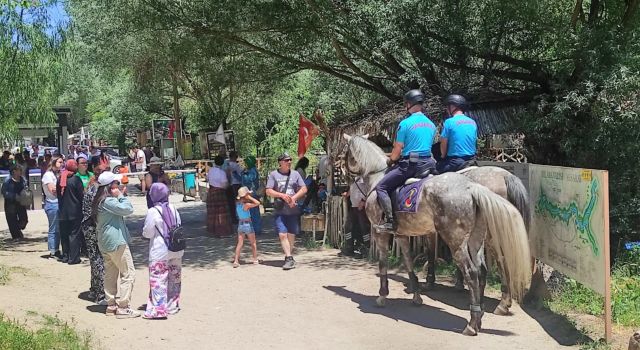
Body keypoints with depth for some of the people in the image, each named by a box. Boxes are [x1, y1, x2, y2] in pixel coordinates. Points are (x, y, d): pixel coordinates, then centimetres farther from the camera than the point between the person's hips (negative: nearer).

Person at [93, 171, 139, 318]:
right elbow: (128, 209, -22)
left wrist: (121, 195, 9)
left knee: (110, 273, 14)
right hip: (116, 242, -10)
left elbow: (121, 210, 19)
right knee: (128, 273, -4)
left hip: (105, 243, 10)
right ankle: (123, 307, -5)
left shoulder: (99, 201, 13)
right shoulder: (108, 201, -18)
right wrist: (121, 196, -11)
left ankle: (111, 305, 20)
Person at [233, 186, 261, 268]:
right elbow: (257, 203, -24)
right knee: (253, 243, 12)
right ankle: (255, 260, 21)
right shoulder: (246, 205, -19)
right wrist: (250, 198, -17)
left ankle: (236, 261, -3)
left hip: (240, 224, 5)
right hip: (248, 224, -5)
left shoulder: (237, 203, 0)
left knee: (240, 243, 6)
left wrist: (249, 199, 5)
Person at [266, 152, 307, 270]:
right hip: (280, 210, -2)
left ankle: (289, 257, 19)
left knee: (291, 234, 5)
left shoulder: (295, 174, 10)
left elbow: (304, 189, 7)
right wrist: (282, 195, -14)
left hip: (293, 210, 2)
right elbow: (268, 191, -1)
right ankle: (289, 258, -13)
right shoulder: (273, 175, 3)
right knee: (282, 234, -12)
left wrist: (294, 197, -8)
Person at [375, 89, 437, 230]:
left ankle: (389, 221, -9)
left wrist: (389, 161, 16)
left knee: (381, 187, 1)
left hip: (410, 165, -7)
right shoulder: (431, 124, 13)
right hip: (428, 164, 7)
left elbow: (396, 153, -6)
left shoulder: (405, 123, -8)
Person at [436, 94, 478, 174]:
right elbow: (475, 142, 15)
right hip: (471, 161, 7)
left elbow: (443, 143, -5)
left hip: (456, 163, -7)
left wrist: (443, 156, 12)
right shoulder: (473, 122, 9)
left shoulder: (449, 122, -10)